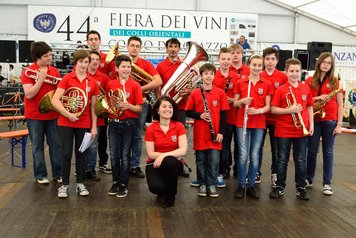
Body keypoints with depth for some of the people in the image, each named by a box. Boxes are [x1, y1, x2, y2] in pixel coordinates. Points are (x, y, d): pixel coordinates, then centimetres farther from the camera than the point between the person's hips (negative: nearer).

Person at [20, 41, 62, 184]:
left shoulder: (54, 71, 4)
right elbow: (29, 94, -18)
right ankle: (40, 175, 18)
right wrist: (41, 79, -22)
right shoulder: (28, 71, -9)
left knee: (56, 145, 7)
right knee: (37, 146, 7)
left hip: (52, 114, 4)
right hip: (35, 116, -4)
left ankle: (58, 173, 18)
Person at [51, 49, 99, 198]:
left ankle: (80, 184, 21)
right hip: (66, 123, -2)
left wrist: (94, 126, 2)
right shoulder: (67, 78, -6)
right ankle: (65, 185, 11)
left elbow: (93, 107, 5)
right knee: (66, 154, 1)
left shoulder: (92, 82, 1)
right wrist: (69, 115, -17)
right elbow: (55, 100, -12)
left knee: (81, 153, 11)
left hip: (84, 124, 2)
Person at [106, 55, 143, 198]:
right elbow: (107, 103, 15)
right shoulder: (111, 84, 5)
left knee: (125, 155, 3)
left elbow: (139, 108, -5)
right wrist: (109, 106, -7)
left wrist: (128, 106, -23)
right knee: (113, 155, 8)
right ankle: (115, 182, 23)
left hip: (128, 123, -3)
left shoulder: (135, 85, -3)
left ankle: (124, 184, 14)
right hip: (114, 123, 3)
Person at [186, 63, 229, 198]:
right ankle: (202, 184, 21)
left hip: (215, 134, 0)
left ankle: (212, 185, 17)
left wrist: (221, 132, -3)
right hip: (200, 134, 0)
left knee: (214, 161, 4)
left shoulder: (220, 93, 1)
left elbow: (223, 114, 2)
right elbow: (188, 112, 5)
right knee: (201, 160, 9)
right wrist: (200, 115, -13)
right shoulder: (195, 93, 0)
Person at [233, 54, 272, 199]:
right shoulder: (240, 83, 3)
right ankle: (241, 186, 8)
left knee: (255, 156, 4)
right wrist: (242, 101, -15)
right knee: (243, 155, -5)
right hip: (242, 123, -1)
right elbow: (234, 104, 6)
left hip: (259, 124, 1)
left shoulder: (267, 85, 4)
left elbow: (267, 106, 3)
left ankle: (251, 186, 16)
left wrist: (258, 110, -16)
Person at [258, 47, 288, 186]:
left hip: (276, 117, -1)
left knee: (276, 148, 9)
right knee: (258, 146, 10)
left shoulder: (283, 77, -2)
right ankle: (257, 172, 23)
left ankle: (275, 174, 22)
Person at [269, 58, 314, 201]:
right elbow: (273, 109, -9)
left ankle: (301, 188, 22)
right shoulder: (281, 89, -6)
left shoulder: (306, 88, 4)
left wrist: (311, 125, 5)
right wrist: (290, 110, -20)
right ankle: (280, 187, 19)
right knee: (282, 160, 8)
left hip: (302, 130, 3)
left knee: (301, 161, 10)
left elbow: (309, 107, 12)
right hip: (283, 131, -2)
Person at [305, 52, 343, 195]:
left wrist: (339, 124, -6)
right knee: (312, 151, 6)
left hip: (330, 121, -1)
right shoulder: (310, 81, 4)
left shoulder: (335, 82, 2)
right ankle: (308, 179, 21)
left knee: (328, 152, 4)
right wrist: (318, 98, -14)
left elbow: (340, 105, 0)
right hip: (314, 120, 1)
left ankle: (327, 183, 13)